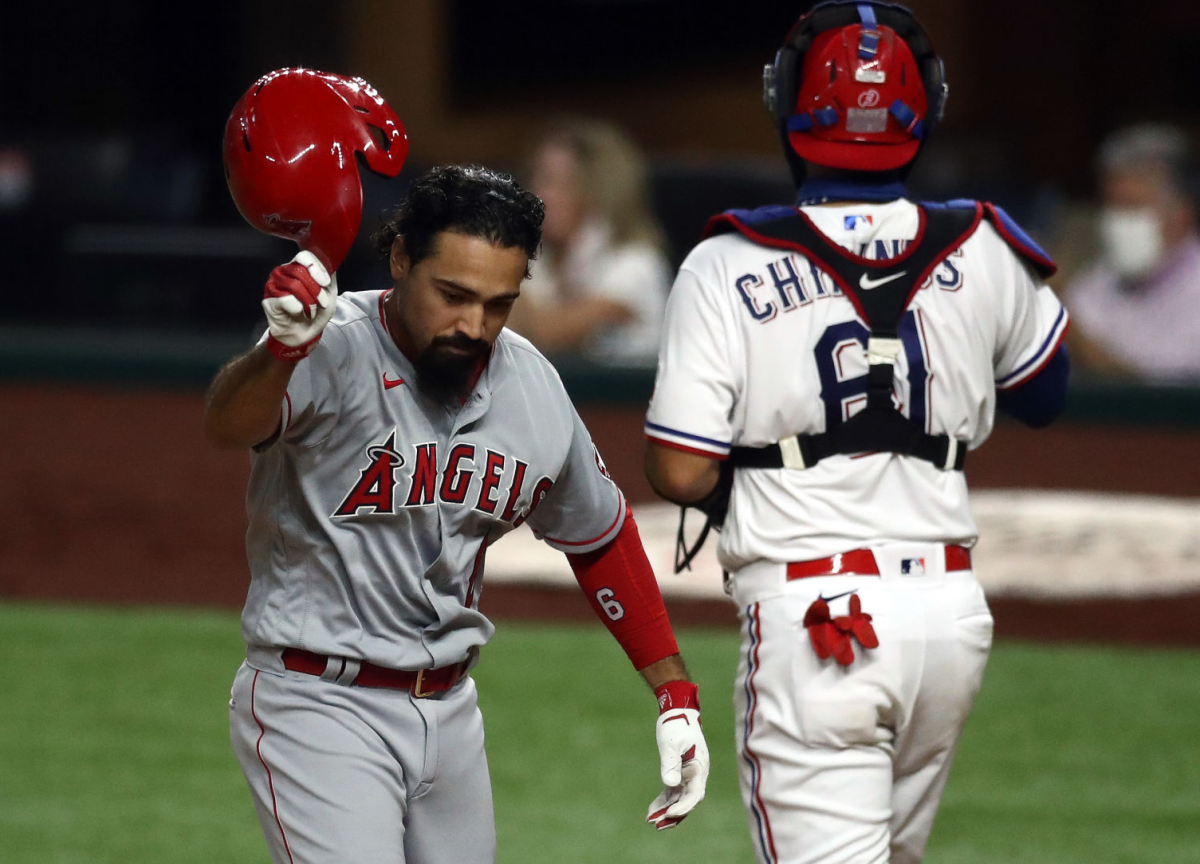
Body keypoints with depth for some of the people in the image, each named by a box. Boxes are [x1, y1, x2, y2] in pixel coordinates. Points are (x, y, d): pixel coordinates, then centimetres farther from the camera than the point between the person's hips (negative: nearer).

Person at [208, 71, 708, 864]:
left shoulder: (530, 386, 0)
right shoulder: (334, 351, -19)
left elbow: (600, 537, 15)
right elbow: (227, 425, -40)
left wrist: (676, 698, 14)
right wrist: (284, 349, -62)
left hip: (448, 708, 7)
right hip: (319, 705, -7)